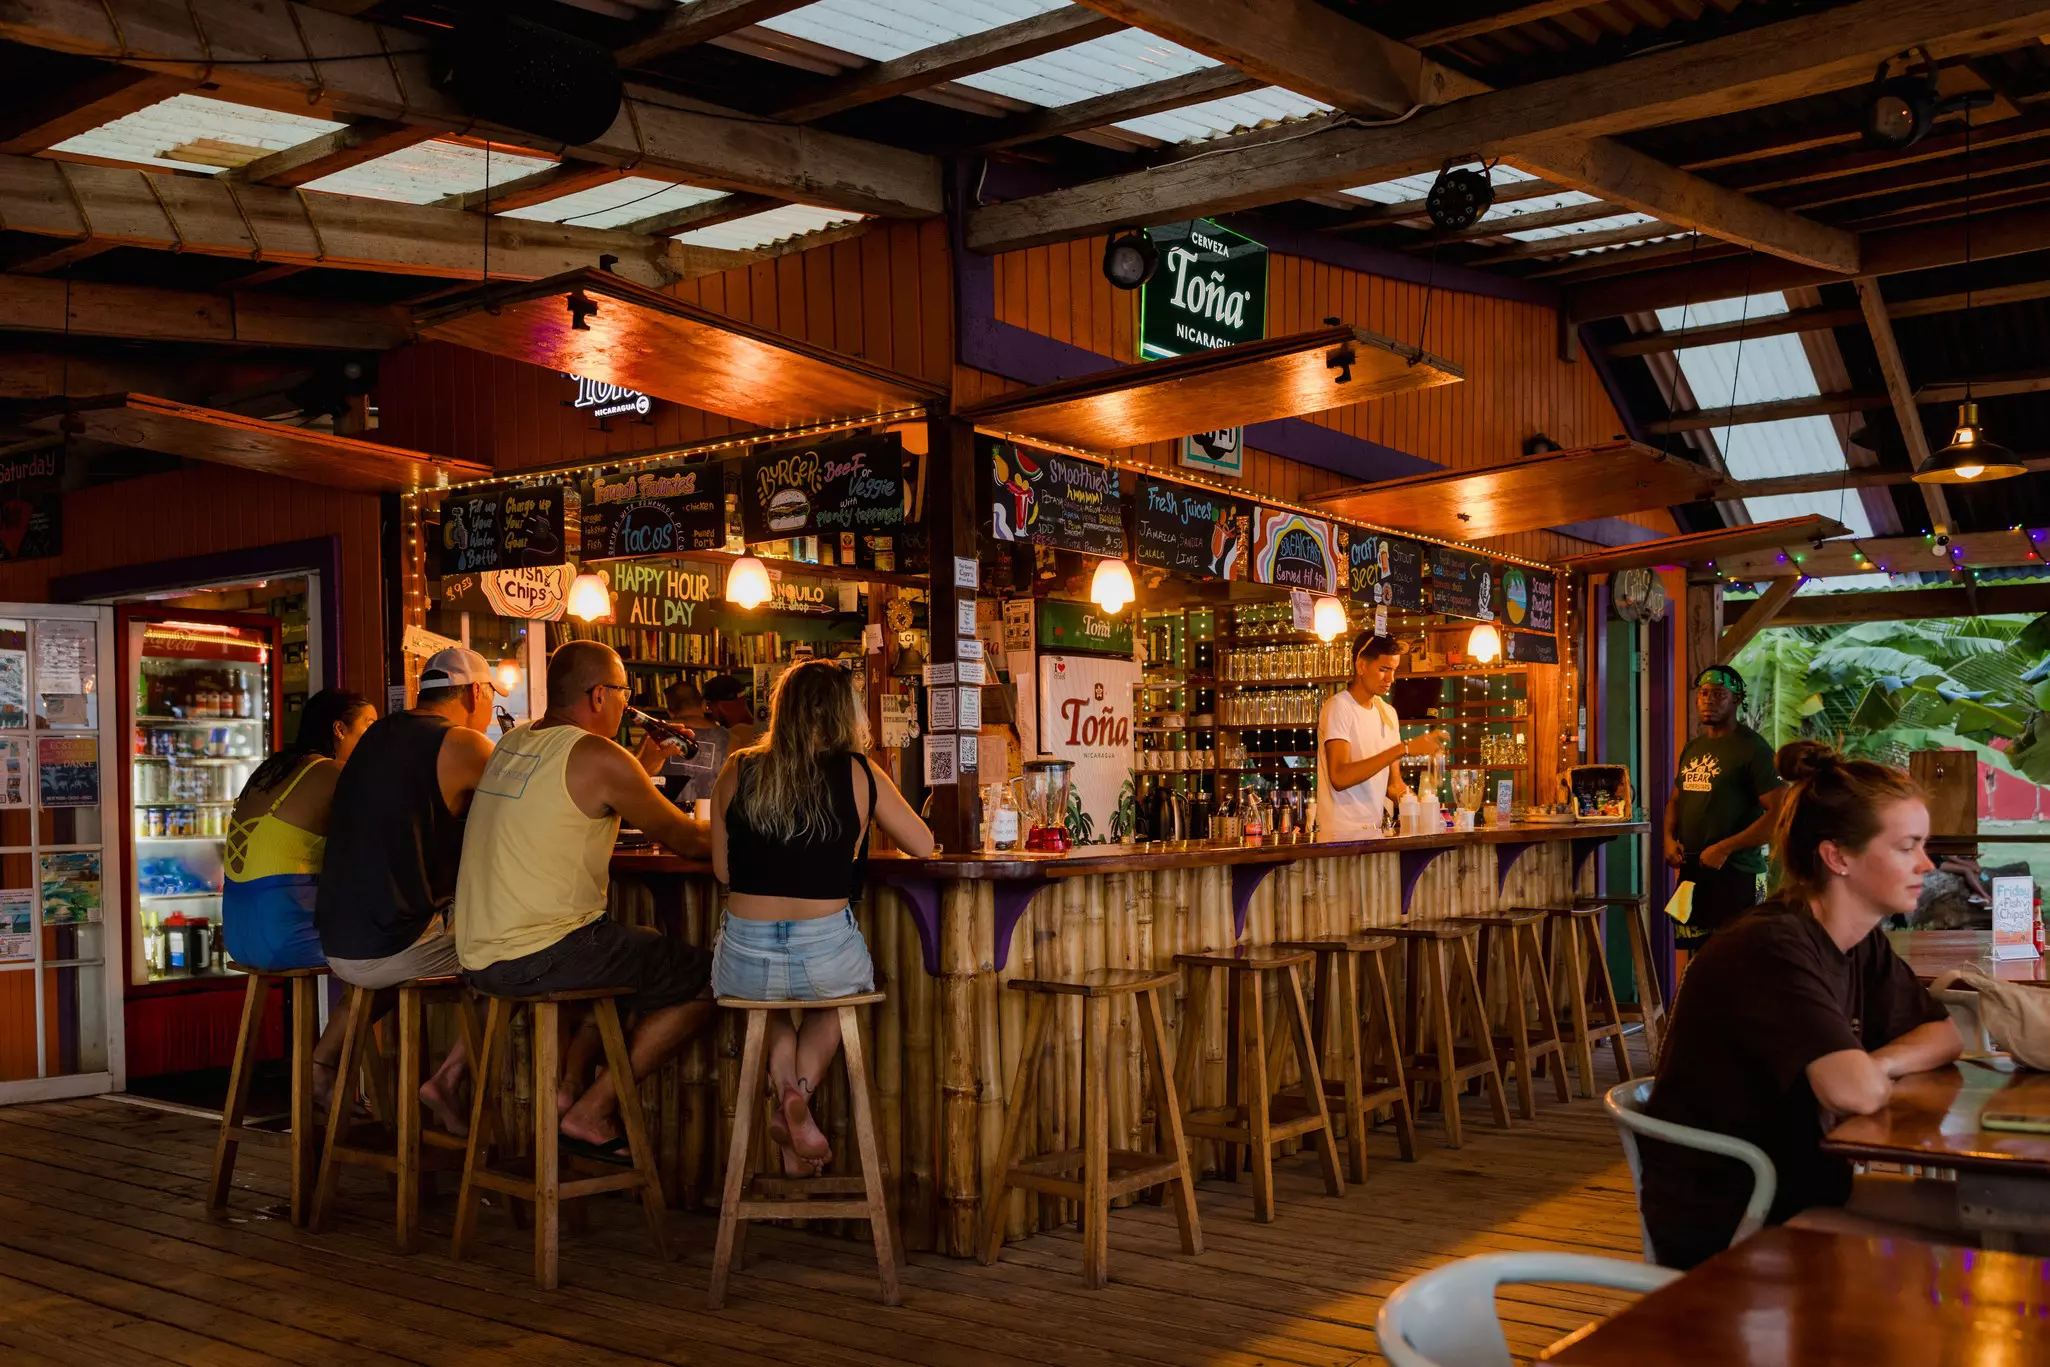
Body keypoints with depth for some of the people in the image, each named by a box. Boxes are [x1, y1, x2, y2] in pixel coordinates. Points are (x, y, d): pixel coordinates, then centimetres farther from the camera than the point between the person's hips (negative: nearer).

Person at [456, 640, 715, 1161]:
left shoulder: (511, 743, 13)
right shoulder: (598, 756, -11)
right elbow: (686, 840, -4)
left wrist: (644, 767, 23)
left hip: (478, 955, 9)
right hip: (544, 955, -9)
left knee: (640, 952, 30)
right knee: (706, 980, 0)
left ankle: (567, 1088, 19)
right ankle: (590, 1113, 4)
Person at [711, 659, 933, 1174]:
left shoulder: (737, 772, 2)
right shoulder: (858, 774, -1)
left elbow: (722, 871, 9)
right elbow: (924, 847, 9)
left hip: (744, 965, 1)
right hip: (827, 963, -1)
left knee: (767, 995, 38)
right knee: (835, 994, 36)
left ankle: (786, 1093, 14)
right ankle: (801, 1092, 13)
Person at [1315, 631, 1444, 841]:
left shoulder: (1388, 713, 13)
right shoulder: (1339, 708, -10)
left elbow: (1392, 783, 16)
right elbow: (1339, 778, -25)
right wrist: (1403, 748, -27)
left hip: (1376, 832, 7)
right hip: (1343, 835, -7)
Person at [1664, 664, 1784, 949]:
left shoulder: (1752, 749, -9)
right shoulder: (1692, 749, 15)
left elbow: (1780, 814, -16)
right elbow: (1676, 799, 27)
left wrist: (1725, 848, -18)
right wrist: (1669, 838, 7)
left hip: (1736, 875, -7)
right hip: (1692, 872, 7)